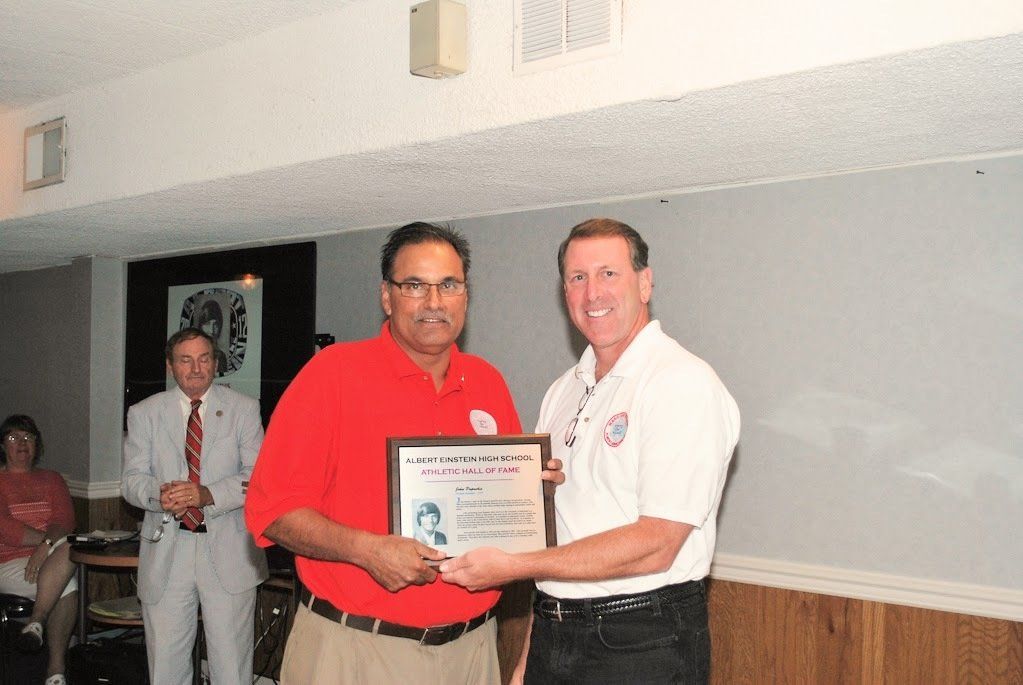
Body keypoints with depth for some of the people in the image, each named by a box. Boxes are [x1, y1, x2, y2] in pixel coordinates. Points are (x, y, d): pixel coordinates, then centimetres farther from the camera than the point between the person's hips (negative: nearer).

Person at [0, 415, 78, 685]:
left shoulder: (52, 480, 21)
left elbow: (65, 522, 5)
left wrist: (47, 545, -17)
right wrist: (50, 539, -12)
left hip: (49, 561, 3)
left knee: (69, 549, -36)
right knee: (66, 586, -34)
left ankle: (36, 622, -32)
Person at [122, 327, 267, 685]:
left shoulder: (243, 409, 4)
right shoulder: (144, 413, 8)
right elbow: (131, 480, 4)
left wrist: (208, 494, -20)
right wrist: (158, 494, -19)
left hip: (228, 551, -1)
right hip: (166, 550, 1)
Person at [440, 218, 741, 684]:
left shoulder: (684, 384, -14)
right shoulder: (563, 392, 10)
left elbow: (655, 545, -21)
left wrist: (513, 566, -19)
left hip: (641, 645, -6)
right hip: (552, 636, 6)